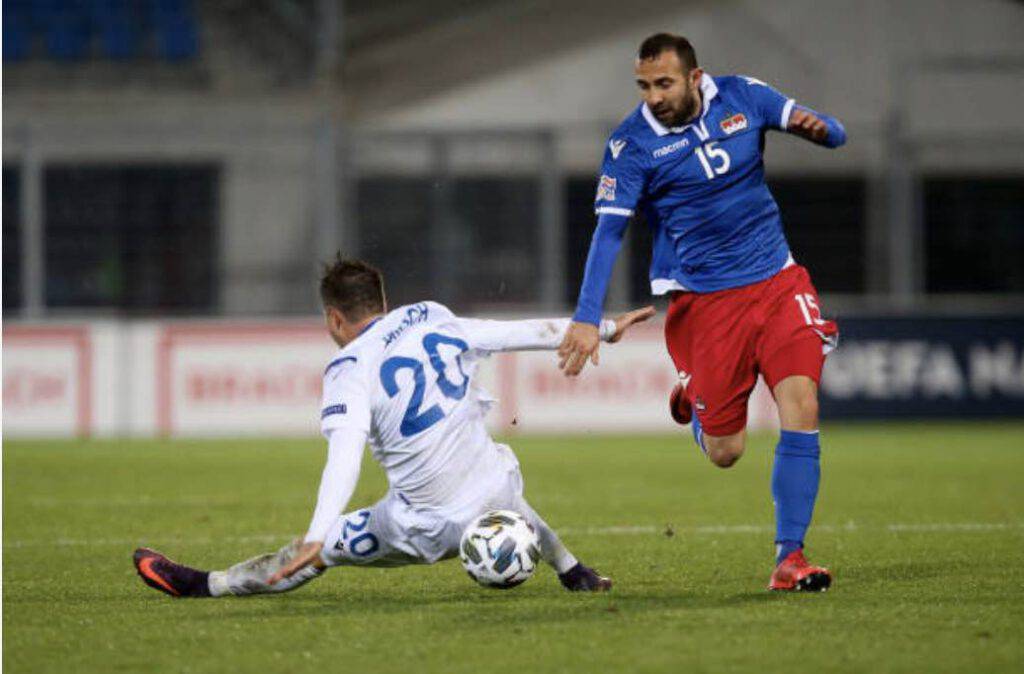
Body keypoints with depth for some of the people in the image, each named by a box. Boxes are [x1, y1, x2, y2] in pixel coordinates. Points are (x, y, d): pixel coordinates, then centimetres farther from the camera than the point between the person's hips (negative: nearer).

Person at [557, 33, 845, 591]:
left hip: (776, 281, 2)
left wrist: (817, 128, -21)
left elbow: (834, 135, 4)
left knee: (801, 407, -16)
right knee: (724, 452, 0)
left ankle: (788, 558, -10)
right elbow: (608, 231, -11)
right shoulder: (631, 143, -9)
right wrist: (587, 319, -21)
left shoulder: (742, 98, 0)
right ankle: (693, 397, 37)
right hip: (704, 299, -2)